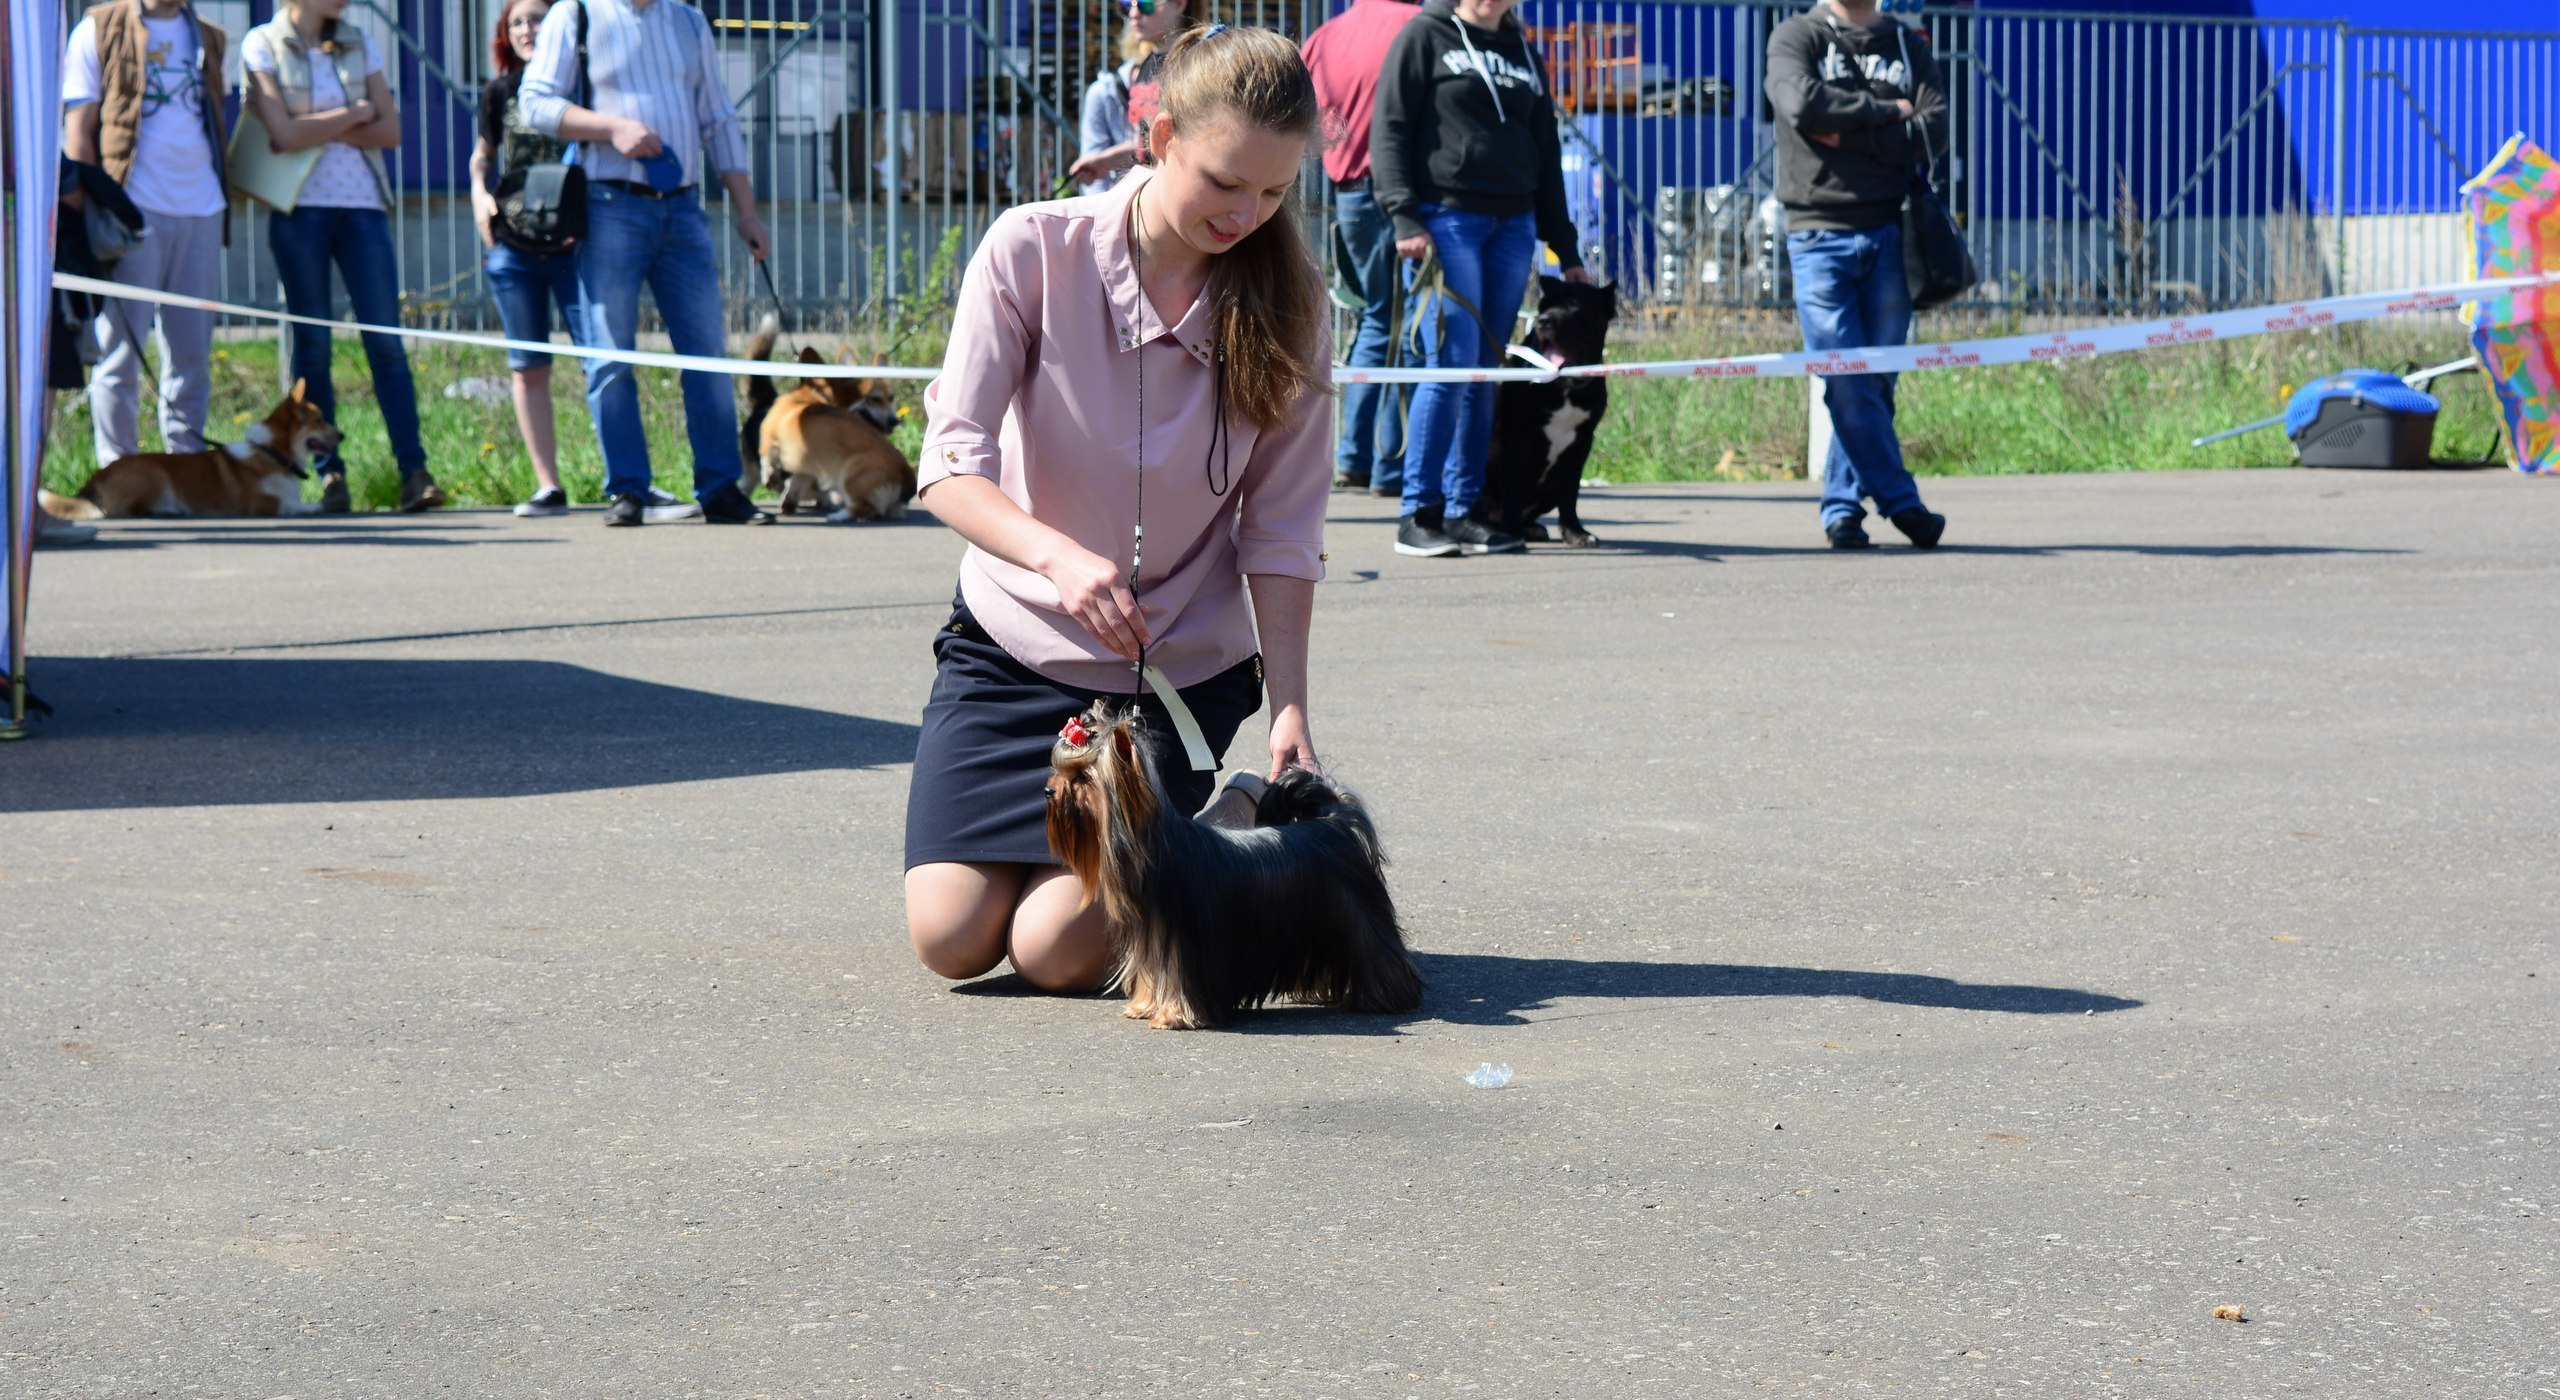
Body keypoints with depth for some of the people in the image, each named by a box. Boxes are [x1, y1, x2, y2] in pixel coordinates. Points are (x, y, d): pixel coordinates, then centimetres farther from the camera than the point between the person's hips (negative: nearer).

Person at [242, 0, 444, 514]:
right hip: (300, 208, -2)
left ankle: (414, 471, -10)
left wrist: (321, 128, -7)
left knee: (386, 340, -6)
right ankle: (330, 475, 2)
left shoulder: (358, 45, 13)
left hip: (362, 206, 2)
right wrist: (356, 113, -2)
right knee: (312, 343, -2)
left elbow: (390, 131, 5)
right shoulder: (262, 46, 2)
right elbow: (285, 134, -10)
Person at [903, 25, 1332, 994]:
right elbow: (951, 466, -19)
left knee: (1056, 951, -13)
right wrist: (1057, 554, -38)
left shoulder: (1284, 305, -10)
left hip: (1180, 668, -1)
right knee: (951, 938, -8)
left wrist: (1288, 707, -18)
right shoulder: (1033, 251, -14)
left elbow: (1279, 533, -8)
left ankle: (1230, 823, 16)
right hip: (1013, 635, 1)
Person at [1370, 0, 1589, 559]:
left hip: (1513, 227, 6)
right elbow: (1389, 129, -3)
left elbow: (1546, 152, 22)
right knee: (1454, 361, -13)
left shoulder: (1521, 51, 19)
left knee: (1487, 370, 2)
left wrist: (1565, 249, 18)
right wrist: (1404, 217, -15)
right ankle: (1418, 514, -8)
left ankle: (1463, 512, 6)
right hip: (1445, 219, -6)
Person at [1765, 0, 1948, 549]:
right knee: (1845, 382, -9)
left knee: (1877, 380, 2)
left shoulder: (1909, 46, 14)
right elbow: (1802, 104, -15)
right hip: (1820, 236, -2)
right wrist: (1885, 112, -5)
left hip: (1890, 236, 3)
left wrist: (1847, 133, -9)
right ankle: (1900, 499, -1)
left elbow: (1934, 132, -1)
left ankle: (1843, 505, 13)